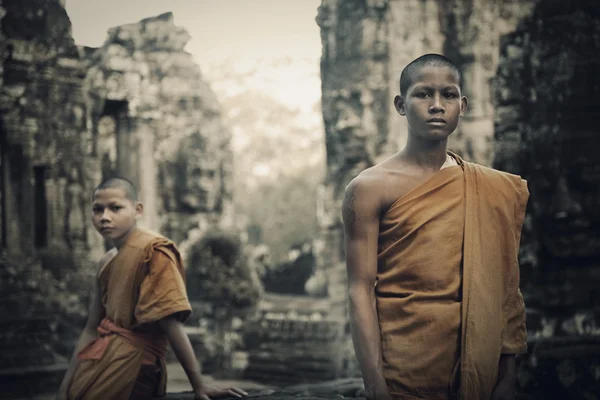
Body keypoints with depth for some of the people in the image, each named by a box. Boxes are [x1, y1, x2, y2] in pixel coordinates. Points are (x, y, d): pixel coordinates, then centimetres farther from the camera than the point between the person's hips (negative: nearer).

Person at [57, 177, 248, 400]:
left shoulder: (152, 252, -12)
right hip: (105, 358, 7)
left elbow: (172, 323, -19)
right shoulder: (106, 263, 13)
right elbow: (92, 330, 13)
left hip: (131, 365, -7)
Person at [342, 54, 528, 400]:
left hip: (478, 366, 4)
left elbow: (505, 290, 5)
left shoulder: (495, 191, 5)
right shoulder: (370, 188, -5)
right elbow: (361, 290, -10)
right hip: (403, 367, -3)